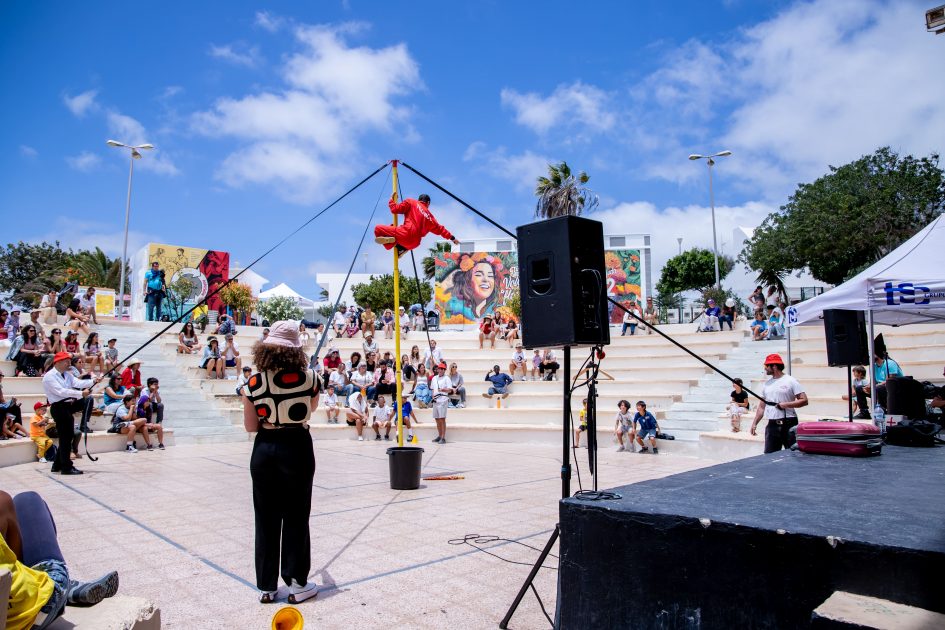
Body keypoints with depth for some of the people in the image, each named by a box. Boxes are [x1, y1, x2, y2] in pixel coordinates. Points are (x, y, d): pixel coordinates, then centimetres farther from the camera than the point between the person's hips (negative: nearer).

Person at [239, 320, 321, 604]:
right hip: (297, 447, -2)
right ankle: (297, 584, 19)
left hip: (265, 449, 2)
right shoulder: (308, 377, -9)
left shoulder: (254, 382, -6)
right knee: (296, 517, 10)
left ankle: (267, 587, 23)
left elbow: (251, 426, -1)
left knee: (266, 518, 13)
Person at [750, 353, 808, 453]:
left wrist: (786, 405, -18)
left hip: (789, 424, -5)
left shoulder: (791, 381, -2)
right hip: (772, 425, 5)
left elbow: (804, 401, -8)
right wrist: (754, 423, 9)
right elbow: (762, 406, 16)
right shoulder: (767, 383, 14)